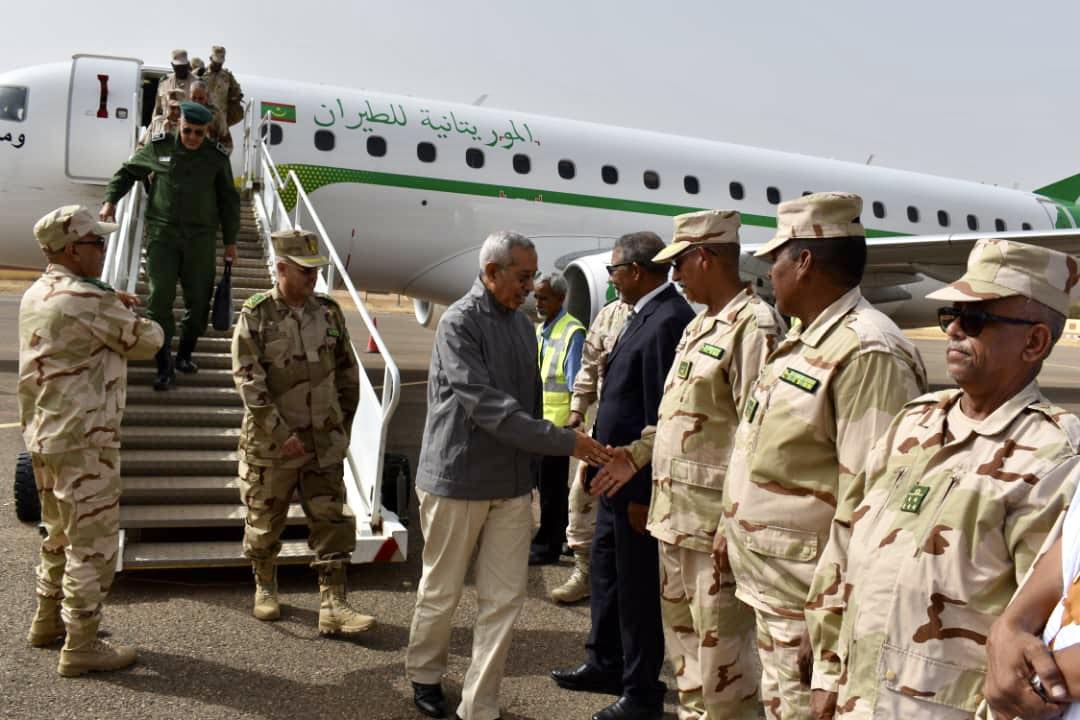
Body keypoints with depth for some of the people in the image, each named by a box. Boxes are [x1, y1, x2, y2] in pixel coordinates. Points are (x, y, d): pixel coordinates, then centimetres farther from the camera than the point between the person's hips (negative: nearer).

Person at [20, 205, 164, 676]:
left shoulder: (35, 296, 10)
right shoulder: (88, 300, -20)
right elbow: (147, 341, -10)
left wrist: (113, 307, 8)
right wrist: (134, 319, 10)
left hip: (44, 435, 10)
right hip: (84, 440, -10)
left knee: (60, 533, 23)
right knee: (93, 544, 0)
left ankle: (48, 622, 37)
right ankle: (81, 647, 8)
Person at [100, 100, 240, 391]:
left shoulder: (217, 158, 2)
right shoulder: (158, 148, 2)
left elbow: (229, 201, 10)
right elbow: (127, 171, 15)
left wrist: (230, 241, 10)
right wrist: (110, 200, 1)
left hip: (200, 239, 1)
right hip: (162, 235, -1)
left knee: (199, 301, 4)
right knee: (160, 298, -8)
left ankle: (184, 355, 25)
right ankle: (164, 367, -3)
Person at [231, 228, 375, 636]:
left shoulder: (328, 312, 4)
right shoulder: (255, 316, -9)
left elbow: (347, 372, 13)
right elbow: (249, 382, -14)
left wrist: (343, 424, 10)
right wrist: (282, 434, -17)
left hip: (324, 445, 4)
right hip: (271, 445, -3)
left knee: (332, 522, 1)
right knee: (264, 522, 12)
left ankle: (332, 606, 5)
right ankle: (265, 588, 35)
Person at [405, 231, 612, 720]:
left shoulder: (522, 325, 9)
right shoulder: (460, 323, -13)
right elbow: (486, 405, -23)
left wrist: (532, 473, 15)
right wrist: (565, 442, -25)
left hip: (512, 485, 6)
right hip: (457, 481, -6)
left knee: (504, 599, 4)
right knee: (441, 592, 11)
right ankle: (424, 675, 35)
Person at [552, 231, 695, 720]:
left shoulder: (668, 321, -22)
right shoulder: (644, 315, 9)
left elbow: (663, 417, -23)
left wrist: (644, 492, -21)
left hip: (639, 479, -10)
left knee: (638, 584, 4)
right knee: (605, 566, 21)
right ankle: (606, 665, 38)